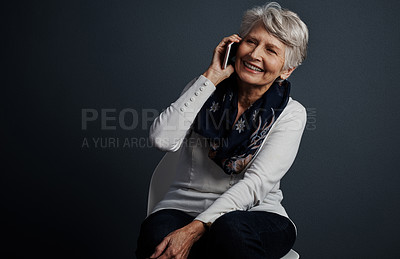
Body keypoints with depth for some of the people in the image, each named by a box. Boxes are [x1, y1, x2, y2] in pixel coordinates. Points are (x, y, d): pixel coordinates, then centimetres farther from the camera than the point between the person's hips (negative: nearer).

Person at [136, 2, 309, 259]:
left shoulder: (290, 113, 0)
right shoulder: (205, 90, 7)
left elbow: (256, 183, -13)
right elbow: (163, 139, -11)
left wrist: (195, 230, -26)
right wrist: (211, 77, -9)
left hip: (255, 213, -1)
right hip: (185, 205, 1)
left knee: (230, 230, -37)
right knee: (156, 233, -34)